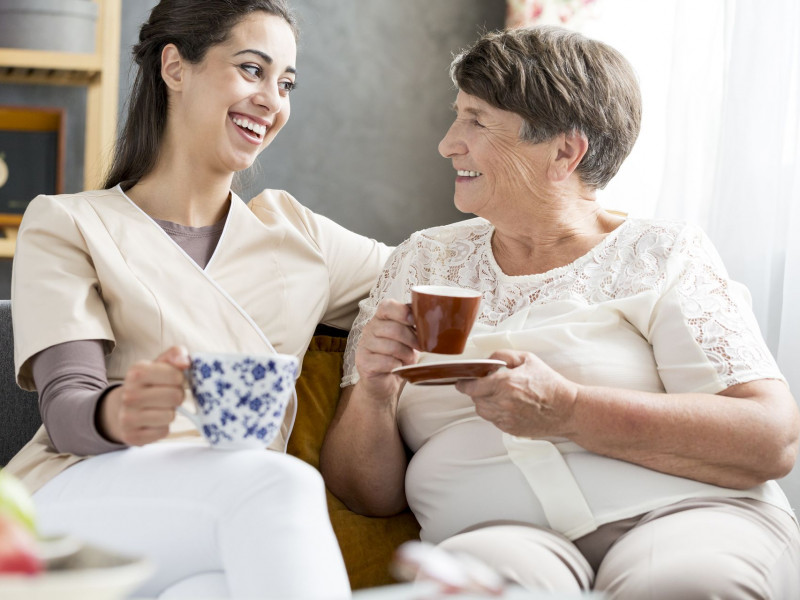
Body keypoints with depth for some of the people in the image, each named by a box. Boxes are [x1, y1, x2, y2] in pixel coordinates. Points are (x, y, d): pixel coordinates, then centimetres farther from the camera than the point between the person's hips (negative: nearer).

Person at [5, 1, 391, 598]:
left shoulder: (294, 232, 24)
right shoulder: (66, 226, 11)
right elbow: (66, 409, -3)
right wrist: (116, 413, -27)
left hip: (237, 517, 2)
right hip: (84, 492, -1)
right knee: (278, 483, -35)